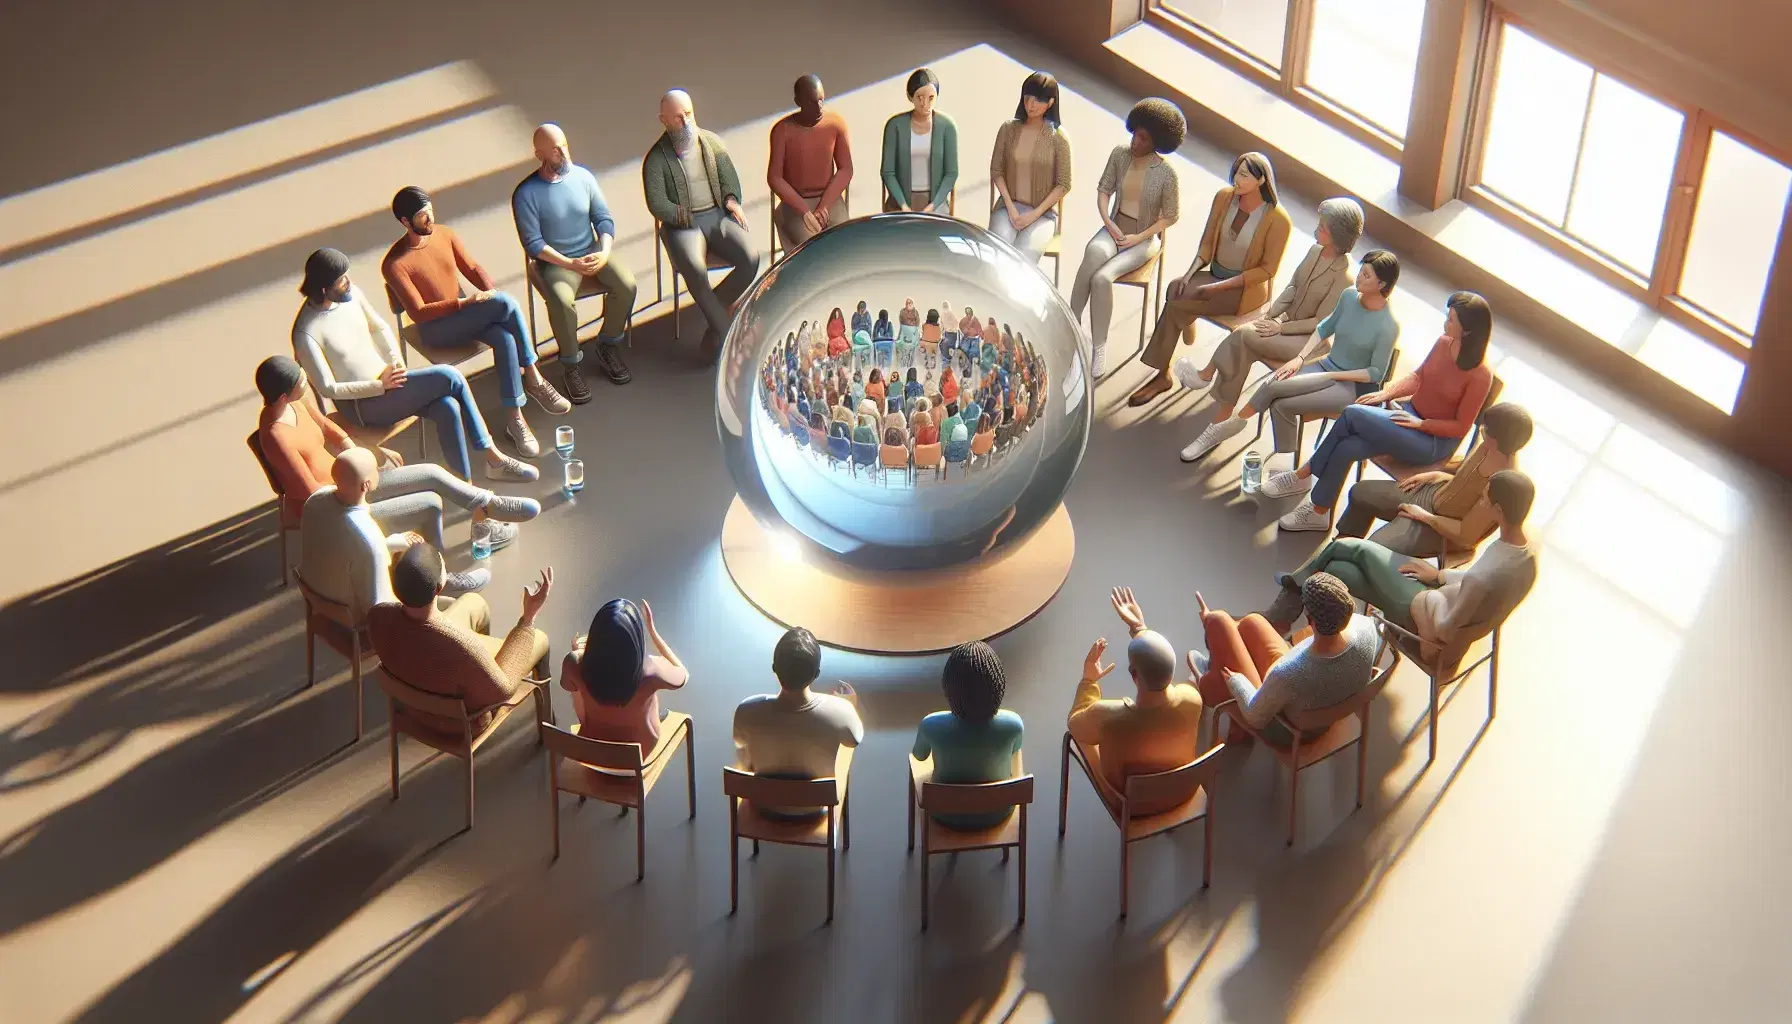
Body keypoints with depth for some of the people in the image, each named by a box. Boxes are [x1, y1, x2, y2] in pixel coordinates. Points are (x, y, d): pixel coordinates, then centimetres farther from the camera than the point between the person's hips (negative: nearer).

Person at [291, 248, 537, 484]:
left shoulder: (351, 294, -2)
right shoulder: (306, 333, -22)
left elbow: (380, 327, 14)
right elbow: (327, 388, -19)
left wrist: (395, 361, -3)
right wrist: (380, 385, -20)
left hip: (385, 380, 7)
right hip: (362, 404, -7)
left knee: (447, 407, -19)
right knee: (449, 377, -19)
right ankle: (493, 457, -8)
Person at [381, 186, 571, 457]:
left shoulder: (444, 234, 0)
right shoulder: (394, 264, -18)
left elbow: (473, 268, 9)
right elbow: (418, 313, -20)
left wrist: (494, 295, -10)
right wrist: (465, 302, -28)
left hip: (462, 313, 6)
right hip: (435, 327, -6)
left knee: (505, 338, -28)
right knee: (506, 303, -27)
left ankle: (514, 418, -22)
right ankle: (533, 378, -17)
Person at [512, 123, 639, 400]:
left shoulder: (583, 177, -1)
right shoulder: (526, 194, -13)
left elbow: (604, 219, 2)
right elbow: (533, 244, -13)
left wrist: (604, 252, -17)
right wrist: (569, 264, -24)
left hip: (592, 252, 4)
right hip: (554, 261, -4)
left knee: (627, 286, -21)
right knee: (562, 302, -34)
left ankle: (608, 347, 2)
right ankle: (570, 364, -12)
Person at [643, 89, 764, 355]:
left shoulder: (712, 142, 10)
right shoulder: (656, 159, -3)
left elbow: (729, 177, 16)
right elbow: (657, 205, -8)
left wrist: (731, 199, -5)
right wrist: (688, 218, -13)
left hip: (717, 216, 4)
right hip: (681, 225, -4)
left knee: (751, 258, -24)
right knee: (695, 269, -35)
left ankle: (713, 308, -3)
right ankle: (727, 335, -26)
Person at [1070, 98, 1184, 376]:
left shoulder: (1166, 173, -14)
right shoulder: (1120, 154, -2)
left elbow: (1170, 216, -7)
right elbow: (1104, 190, 6)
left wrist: (1139, 238, -15)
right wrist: (1108, 223, -10)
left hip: (1145, 238, -3)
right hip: (1115, 228, 3)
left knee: (1101, 277, -30)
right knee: (1095, 252, -36)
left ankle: (1099, 346, -16)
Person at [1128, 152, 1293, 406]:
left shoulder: (1277, 219, -20)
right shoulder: (1224, 197, -6)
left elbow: (1267, 270, -14)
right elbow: (1207, 242, 4)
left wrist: (1219, 287, -20)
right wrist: (1189, 274, -13)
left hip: (1245, 289, -5)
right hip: (1214, 274, 5)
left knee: (1176, 304, -23)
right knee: (1175, 288, -26)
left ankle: (1163, 375, -11)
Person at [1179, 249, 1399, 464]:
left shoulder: (1387, 326, -22)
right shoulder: (1349, 296, -3)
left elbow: (1376, 374, -15)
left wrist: (1329, 376, -15)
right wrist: (1300, 358, 0)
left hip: (1353, 386, -6)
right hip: (1327, 366, 6)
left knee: (1275, 387, -23)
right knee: (1280, 405, -23)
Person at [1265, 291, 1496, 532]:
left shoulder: (1480, 375, -22)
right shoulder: (1443, 343, -3)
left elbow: (1461, 427, -15)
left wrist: (1420, 423, -20)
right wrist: (1387, 392, -2)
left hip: (1433, 441, -6)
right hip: (1409, 412, 6)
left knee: (1353, 415, -23)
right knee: (1346, 448, -21)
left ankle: (1305, 474, -7)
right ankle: (1319, 511, -6)